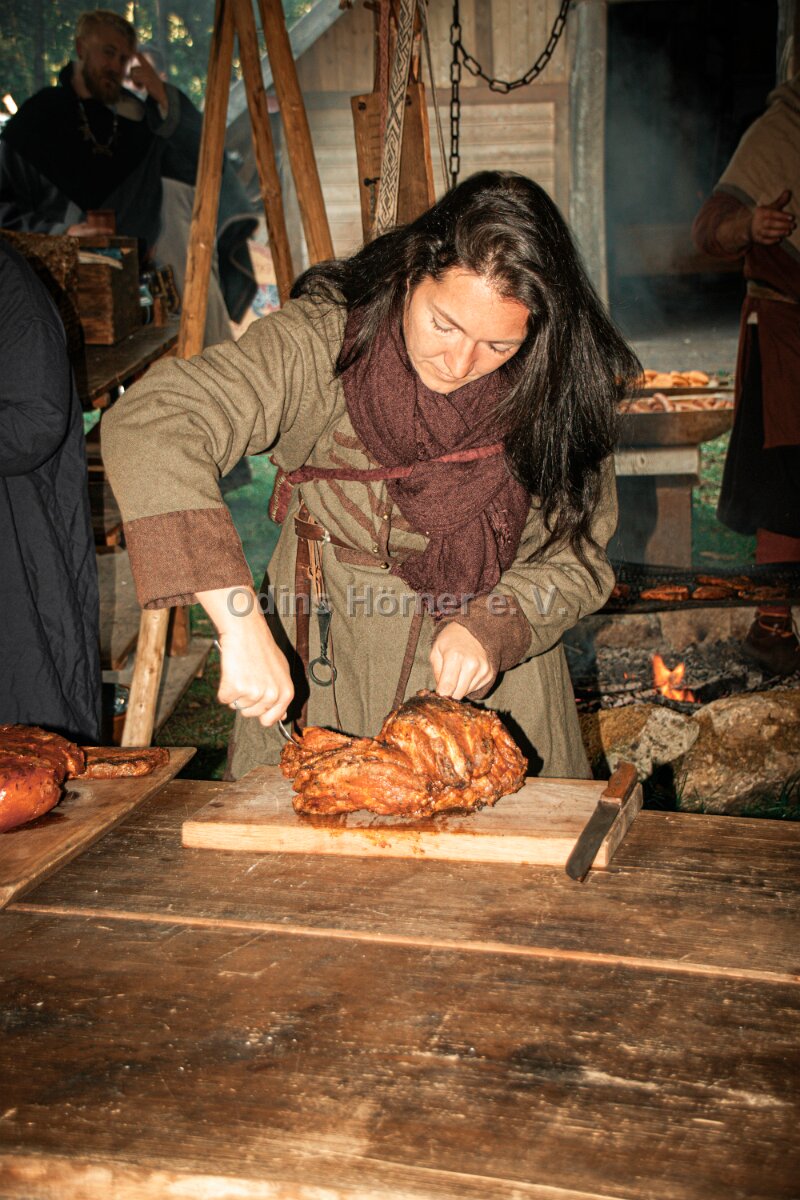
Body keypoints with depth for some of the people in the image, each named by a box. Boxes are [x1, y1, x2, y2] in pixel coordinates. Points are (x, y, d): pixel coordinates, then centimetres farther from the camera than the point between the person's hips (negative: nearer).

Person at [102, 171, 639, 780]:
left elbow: (578, 559, -2)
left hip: (496, 681, 1)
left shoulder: (556, 390, -12)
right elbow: (147, 427, -34)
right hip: (322, 667, -1)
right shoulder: (326, 340, -22)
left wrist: (494, 627, -22)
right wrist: (242, 626, -40)